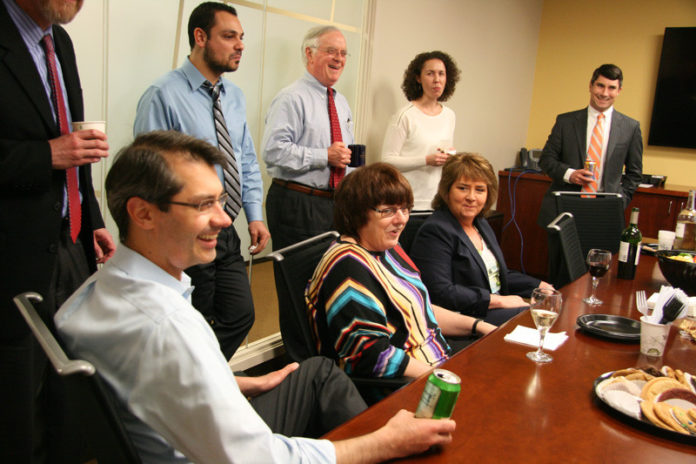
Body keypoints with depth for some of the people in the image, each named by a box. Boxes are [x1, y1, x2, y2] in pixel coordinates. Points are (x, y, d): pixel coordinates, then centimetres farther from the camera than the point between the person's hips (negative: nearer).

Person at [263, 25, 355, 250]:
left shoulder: (341, 102, 18)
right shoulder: (292, 98, -9)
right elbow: (274, 150, -21)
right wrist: (325, 156, -21)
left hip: (337, 204, 8)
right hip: (297, 205, -7)